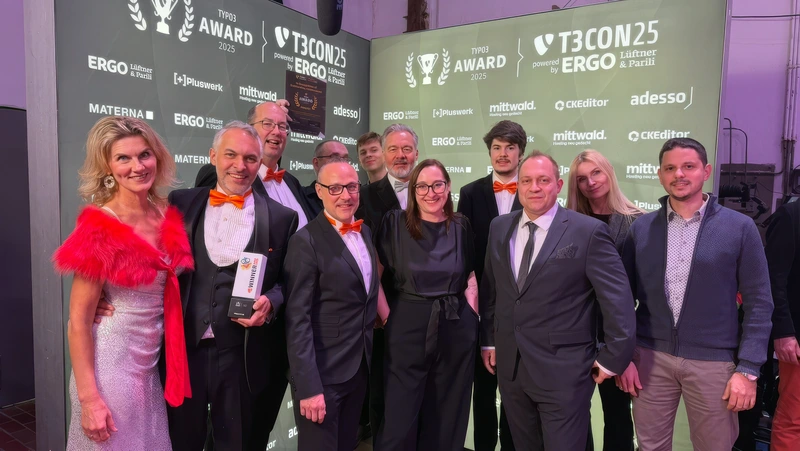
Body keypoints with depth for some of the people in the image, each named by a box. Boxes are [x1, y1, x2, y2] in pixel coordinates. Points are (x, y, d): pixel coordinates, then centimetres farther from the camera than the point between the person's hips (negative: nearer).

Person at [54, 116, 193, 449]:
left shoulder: (167, 217, 0)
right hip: (110, 365, -6)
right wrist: (88, 398, -16)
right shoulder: (100, 228, -17)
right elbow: (78, 321, -15)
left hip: (151, 364, 6)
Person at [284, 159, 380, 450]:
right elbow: (297, 320, -19)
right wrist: (309, 386, -22)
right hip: (322, 373, -7)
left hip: (360, 369, 7)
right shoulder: (306, 241, -16)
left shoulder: (365, 233, 7)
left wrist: (368, 359, 11)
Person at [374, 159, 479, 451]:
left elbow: (472, 274, 12)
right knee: (399, 419, 3)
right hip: (408, 328, -2)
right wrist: (385, 313, -8)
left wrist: (470, 309, -2)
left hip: (456, 330, 2)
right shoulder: (395, 223, -2)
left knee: (447, 416, 13)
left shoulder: (461, 226, 5)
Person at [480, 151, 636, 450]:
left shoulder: (588, 231, -11)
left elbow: (618, 298, -10)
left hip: (563, 369, -5)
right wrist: (488, 340, 13)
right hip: (509, 365, 5)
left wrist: (613, 358, -7)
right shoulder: (499, 228, 5)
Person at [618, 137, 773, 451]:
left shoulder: (740, 228, -3)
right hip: (650, 357, 2)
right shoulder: (640, 229, 1)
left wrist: (748, 369, -8)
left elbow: (758, 303, -3)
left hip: (714, 361, -1)